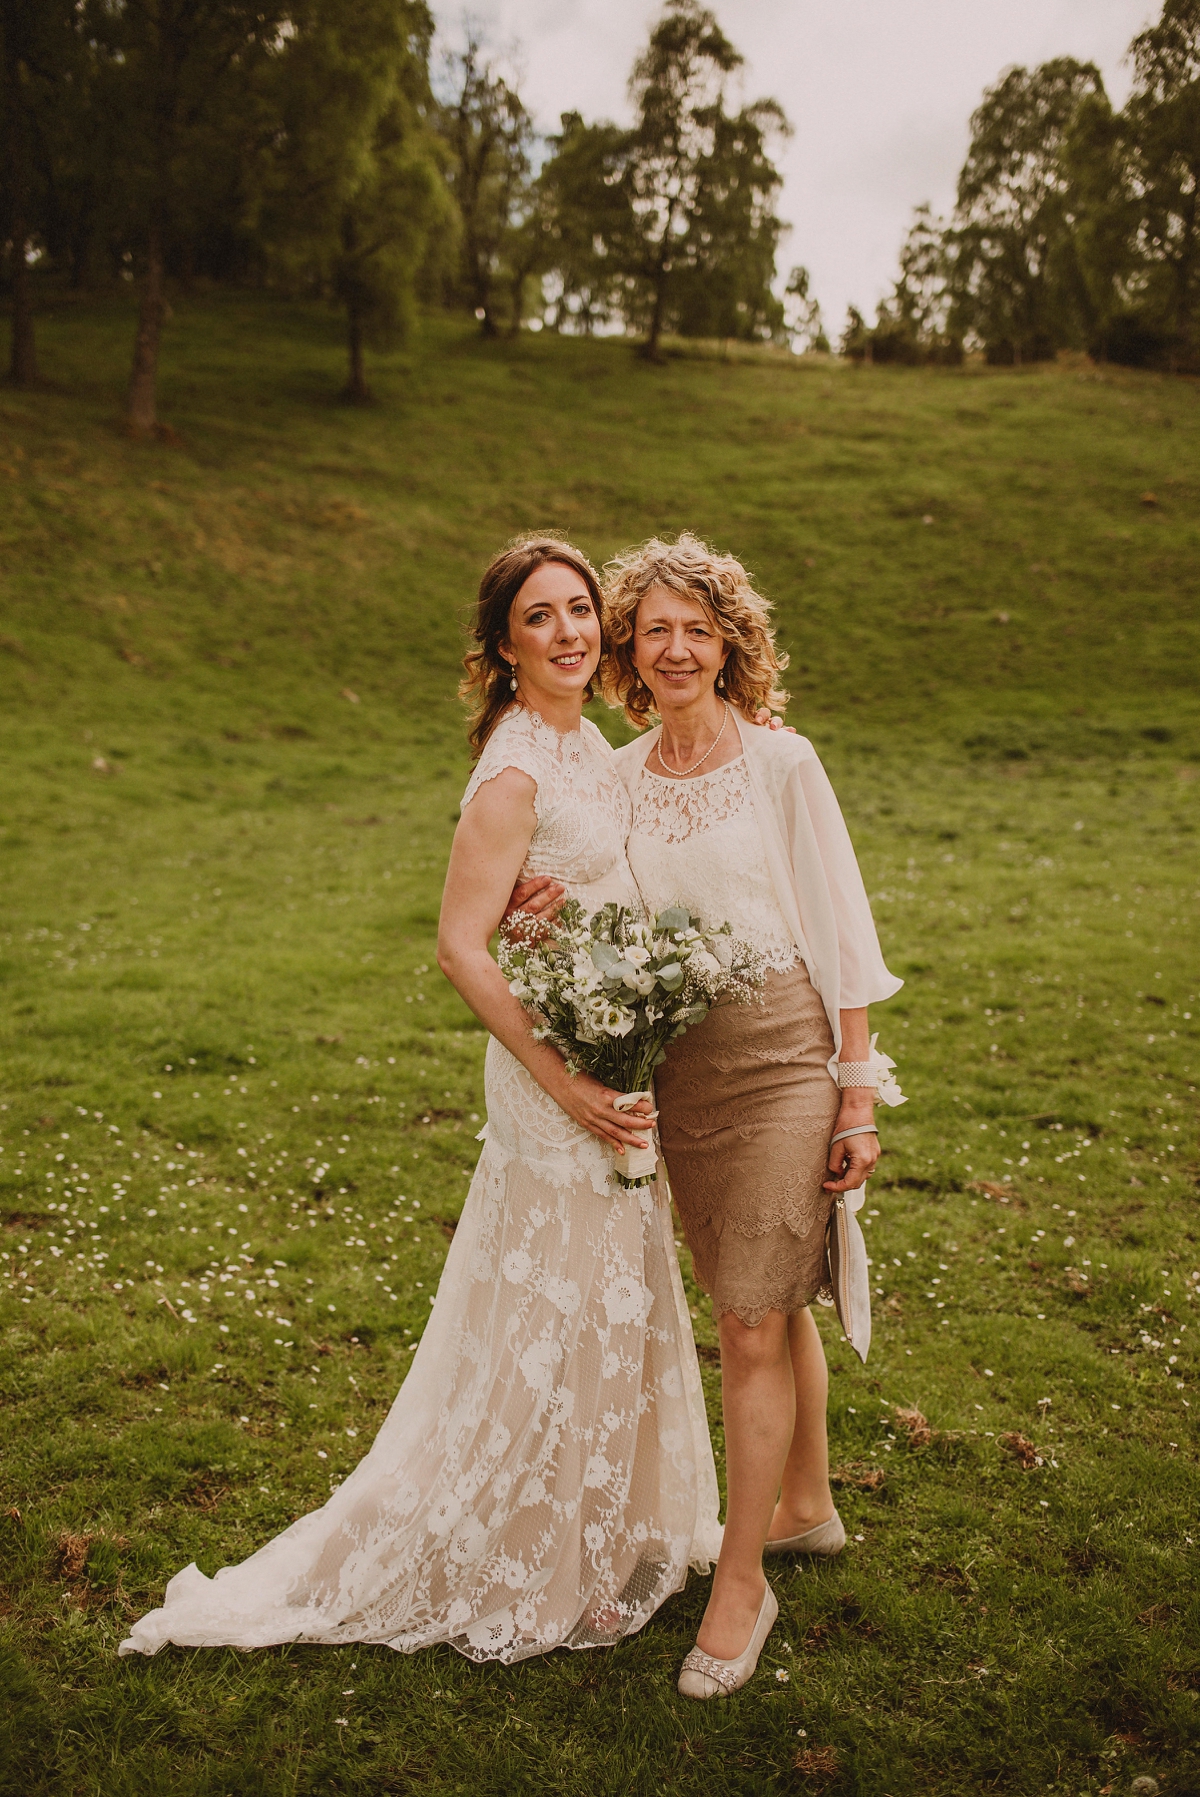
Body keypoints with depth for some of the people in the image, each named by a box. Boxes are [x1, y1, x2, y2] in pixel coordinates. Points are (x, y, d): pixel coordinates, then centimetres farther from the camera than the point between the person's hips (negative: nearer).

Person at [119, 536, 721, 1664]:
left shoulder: (587, 740, 8)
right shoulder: (512, 772, -20)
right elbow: (461, 947, -23)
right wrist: (561, 1078, -23)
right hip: (554, 1062, -9)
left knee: (622, 1299, 20)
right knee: (564, 1315, 4)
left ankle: (613, 1533, 41)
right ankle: (529, 1575, 26)